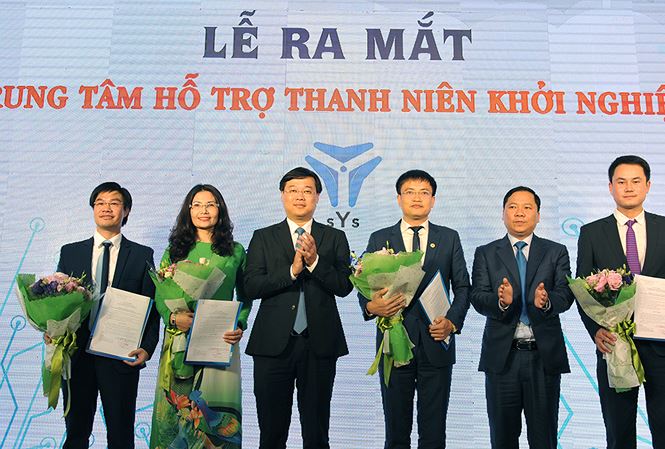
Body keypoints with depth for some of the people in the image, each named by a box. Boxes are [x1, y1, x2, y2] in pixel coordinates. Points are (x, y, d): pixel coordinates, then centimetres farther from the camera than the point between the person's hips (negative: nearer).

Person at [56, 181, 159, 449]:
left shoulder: (142, 255, 2)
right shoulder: (70, 252, 9)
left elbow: (152, 307, 0)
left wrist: (147, 348, -12)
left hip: (122, 357, -2)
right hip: (76, 355, 2)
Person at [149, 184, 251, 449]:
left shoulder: (235, 251, 7)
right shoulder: (174, 250, 10)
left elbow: (245, 297, 11)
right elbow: (160, 295, 8)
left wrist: (240, 325, -6)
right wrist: (173, 318, -11)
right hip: (179, 340, 1)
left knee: (217, 413, 2)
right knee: (177, 410, 5)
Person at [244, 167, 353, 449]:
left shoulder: (335, 238, 7)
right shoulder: (263, 238, 7)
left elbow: (344, 286, -3)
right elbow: (251, 287, -5)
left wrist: (315, 261, -18)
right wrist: (292, 270, -16)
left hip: (319, 343, 0)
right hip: (274, 343, 0)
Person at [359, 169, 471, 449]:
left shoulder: (449, 238, 9)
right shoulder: (379, 239, 7)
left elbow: (462, 287, 7)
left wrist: (453, 321, -9)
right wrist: (371, 307, -18)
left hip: (436, 343, 0)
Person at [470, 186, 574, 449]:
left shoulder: (556, 252, 7)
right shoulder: (485, 254, 5)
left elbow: (566, 295, -6)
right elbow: (477, 298, -6)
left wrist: (547, 301, -28)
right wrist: (500, 301, -27)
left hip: (544, 355, 0)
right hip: (501, 355, 0)